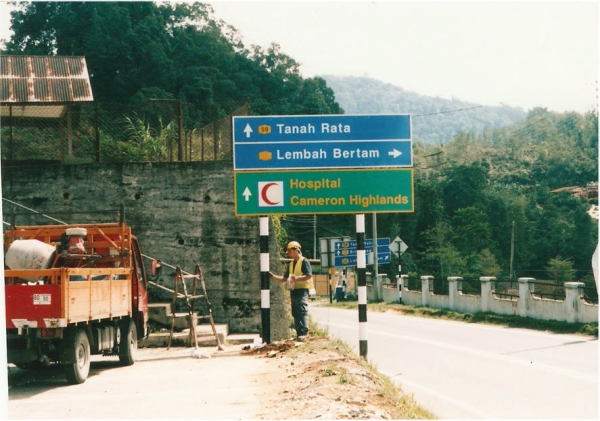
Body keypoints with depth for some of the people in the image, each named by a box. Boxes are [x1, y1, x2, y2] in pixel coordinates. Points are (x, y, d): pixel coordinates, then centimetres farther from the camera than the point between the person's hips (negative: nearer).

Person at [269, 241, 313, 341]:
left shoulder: (304, 262, -6)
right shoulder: (291, 264, 20)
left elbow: (309, 276, -16)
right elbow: (284, 278, 23)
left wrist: (297, 278, -25)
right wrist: (273, 276, 11)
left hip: (302, 290, -9)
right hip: (293, 290, 9)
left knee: (302, 311, -15)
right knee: (295, 313, 8)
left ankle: (304, 332, -20)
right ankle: (299, 333, 11)